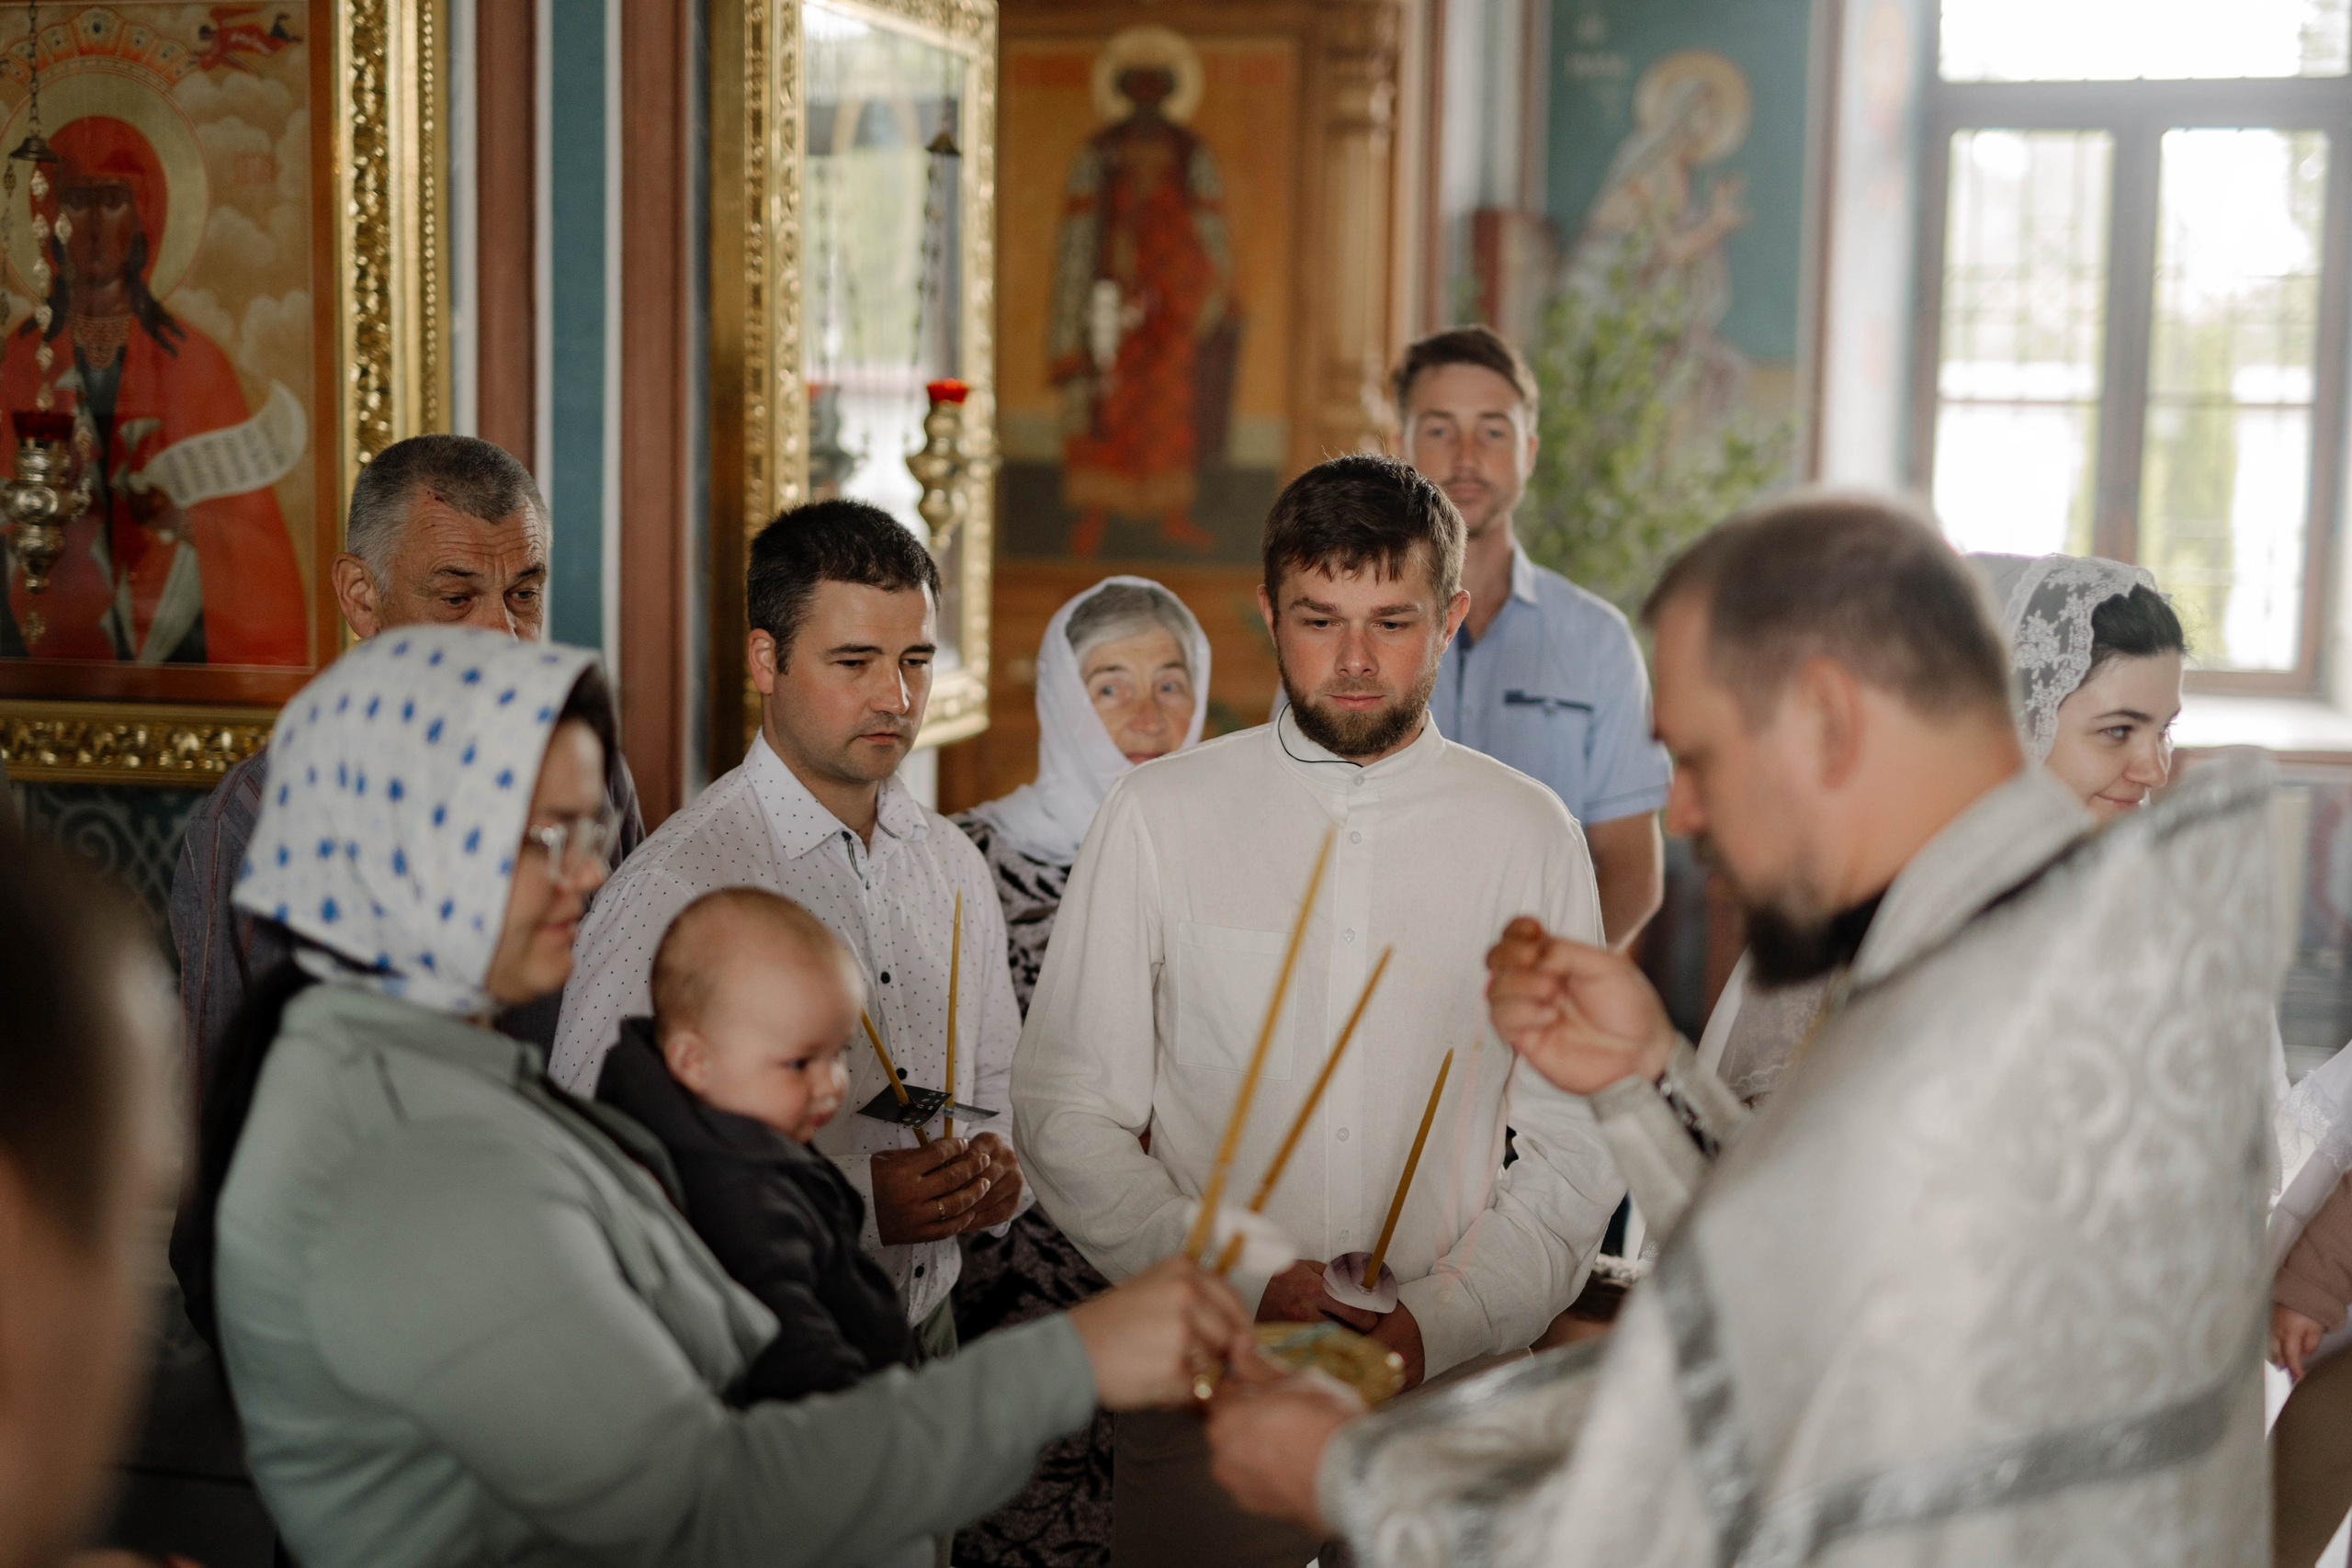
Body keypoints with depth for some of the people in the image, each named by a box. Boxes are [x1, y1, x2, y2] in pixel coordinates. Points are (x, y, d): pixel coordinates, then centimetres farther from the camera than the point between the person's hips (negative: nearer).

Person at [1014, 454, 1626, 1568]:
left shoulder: (1529, 834, 2)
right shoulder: (1156, 818, 0)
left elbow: (1578, 1144, 2)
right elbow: (1064, 1117, 0)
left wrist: (1440, 1322, -11)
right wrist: (1239, 1284, -11)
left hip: (1451, 1394, 1)